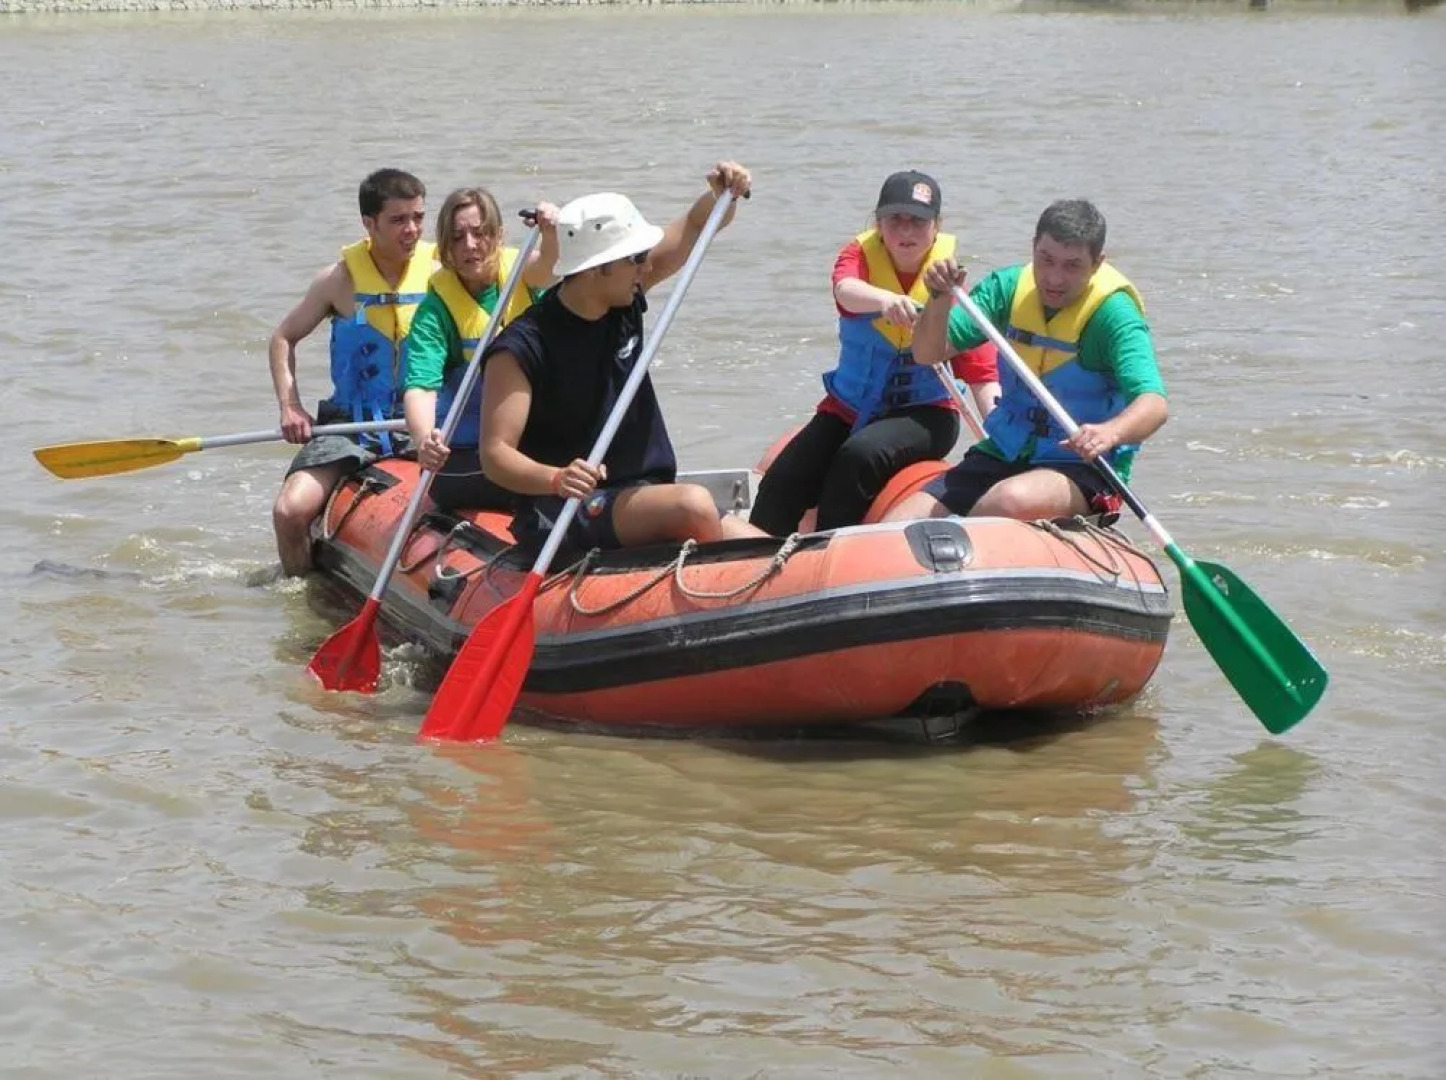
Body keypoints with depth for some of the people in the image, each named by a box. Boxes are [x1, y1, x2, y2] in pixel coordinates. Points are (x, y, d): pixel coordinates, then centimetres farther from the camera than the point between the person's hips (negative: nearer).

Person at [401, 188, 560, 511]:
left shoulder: (520, 273, 3)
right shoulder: (437, 306, -7)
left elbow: (544, 264, -22)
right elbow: (420, 385, -20)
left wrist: (551, 232, -46)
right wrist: (423, 439, -41)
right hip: (464, 458, -4)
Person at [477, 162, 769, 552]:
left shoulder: (625, 302, 6)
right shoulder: (522, 349, -16)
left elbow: (698, 225, 10)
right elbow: (495, 454, -20)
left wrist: (722, 192, -13)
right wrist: (556, 480, -39)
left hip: (641, 498, 8)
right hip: (559, 517, -8)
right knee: (694, 504, -32)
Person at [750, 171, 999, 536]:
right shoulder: (861, 254, -3)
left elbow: (981, 372, -10)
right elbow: (846, 290, -30)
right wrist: (884, 299, -54)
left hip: (925, 414, -3)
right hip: (850, 408, 3)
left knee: (859, 456, -32)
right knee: (781, 482, -17)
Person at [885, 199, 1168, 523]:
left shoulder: (1113, 313, -14)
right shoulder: (1010, 288, 0)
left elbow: (1154, 405, -29)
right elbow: (927, 355, -2)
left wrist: (1109, 433, -50)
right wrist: (940, 299, -22)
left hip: (1082, 469, -4)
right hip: (1003, 456, 4)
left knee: (1012, 500, -37)